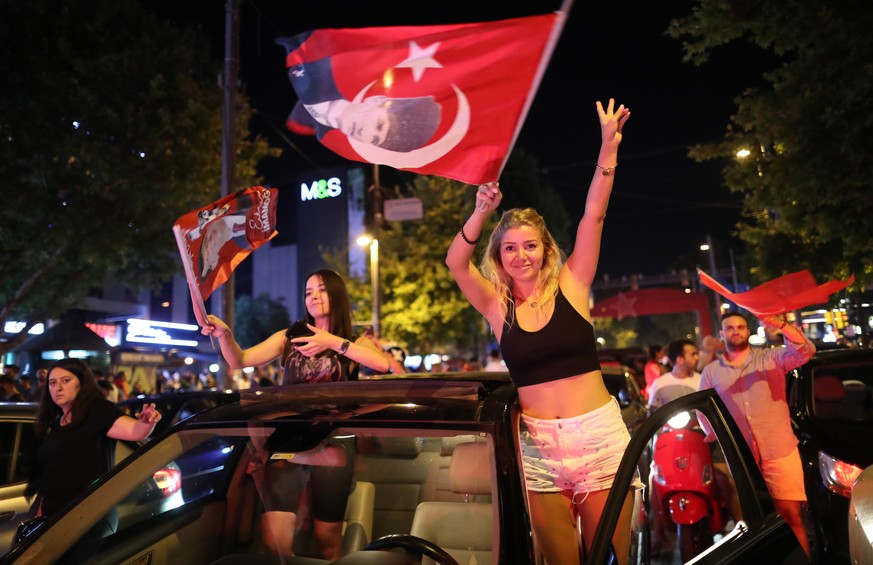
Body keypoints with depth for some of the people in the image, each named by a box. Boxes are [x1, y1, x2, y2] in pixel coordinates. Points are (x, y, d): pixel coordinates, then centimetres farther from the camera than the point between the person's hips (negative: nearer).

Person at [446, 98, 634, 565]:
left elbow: (593, 216, -6)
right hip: (537, 447, 1)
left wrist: (609, 146, -13)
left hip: (598, 436, -1)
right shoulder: (497, 306, 2)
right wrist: (482, 213, -25)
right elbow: (455, 263, -11)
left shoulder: (570, 286, 1)